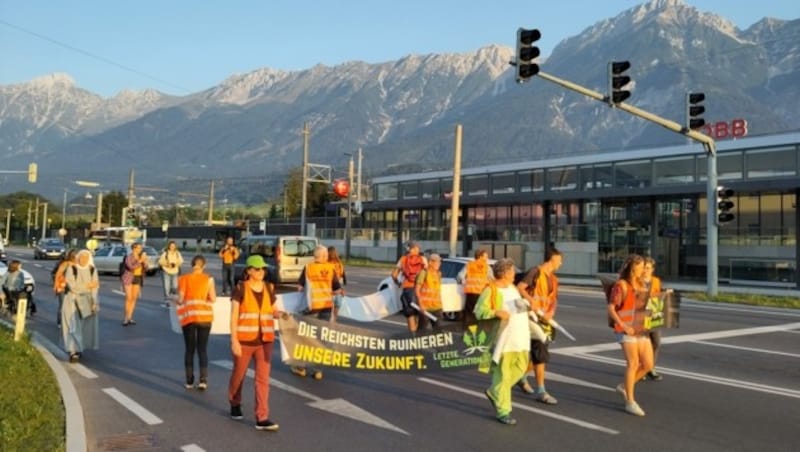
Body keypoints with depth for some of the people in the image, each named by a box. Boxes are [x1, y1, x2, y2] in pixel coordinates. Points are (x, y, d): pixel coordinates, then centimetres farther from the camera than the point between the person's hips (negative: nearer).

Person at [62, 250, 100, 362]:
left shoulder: (92, 270, 2)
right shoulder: (71, 269, -7)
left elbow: (95, 287, -4)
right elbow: (72, 286, -14)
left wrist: (94, 302, -12)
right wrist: (87, 285, -12)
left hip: (87, 300, 3)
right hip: (73, 299, -3)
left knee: (86, 326, 5)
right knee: (73, 326, -9)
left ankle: (79, 349, 21)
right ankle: (74, 351, -14)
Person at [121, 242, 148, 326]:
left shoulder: (140, 257, 4)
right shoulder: (129, 257, -13)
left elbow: (145, 269, 3)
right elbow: (131, 267, -26)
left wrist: (144, 261, -13)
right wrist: (140, 261, -25)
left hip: (138, 279, 6)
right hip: (129, 279, -6)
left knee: (134, 298, 5)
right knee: (128, 298, -10)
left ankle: (130, 318, 11)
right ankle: (126, 318, -2)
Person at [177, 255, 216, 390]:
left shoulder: (183, 279, 0)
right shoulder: (208, 279, 0)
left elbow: (180, 299, -4)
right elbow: (213, 298, -3)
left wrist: (177, 301, 19)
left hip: (188, 316, 0)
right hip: (204, 316, 0)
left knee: (189, 349, 11)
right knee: (202, 348, 7)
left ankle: (189, 381, 13)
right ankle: (203, 380, -4)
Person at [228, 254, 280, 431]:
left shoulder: (269, 288, 4)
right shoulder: (241, 289, -7)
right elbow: (234, 316, -8)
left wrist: (281, 314, -12)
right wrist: (234, 341, -13)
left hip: (265, 340, 3)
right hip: (244, 340, -2)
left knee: (263, 378, -2)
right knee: (239, 374, 16)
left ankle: (262, 418, 0)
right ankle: (235, 403, 43)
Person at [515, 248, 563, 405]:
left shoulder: (553, 279, 15)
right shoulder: (536, 272, -10)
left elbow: (554, 299, 12)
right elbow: (519, 287, -17)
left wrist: (550, 313, -6)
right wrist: (531, 301, -28)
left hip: (545, 319, 8)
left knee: (537, 354, 15)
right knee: (540, 355, -7)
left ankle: (521, 376, 37)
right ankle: (540, 391, 1)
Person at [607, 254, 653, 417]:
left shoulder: (641, 285, 13)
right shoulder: (621, 285, -9)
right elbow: (610, 308, -12)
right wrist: (623, 326, -19)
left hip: (641, 329, 7)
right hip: (626, 330, -7)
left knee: (648, 364, 4)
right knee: (633, 363, -11)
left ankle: (624, 386, 24)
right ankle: (630, 402, -3)